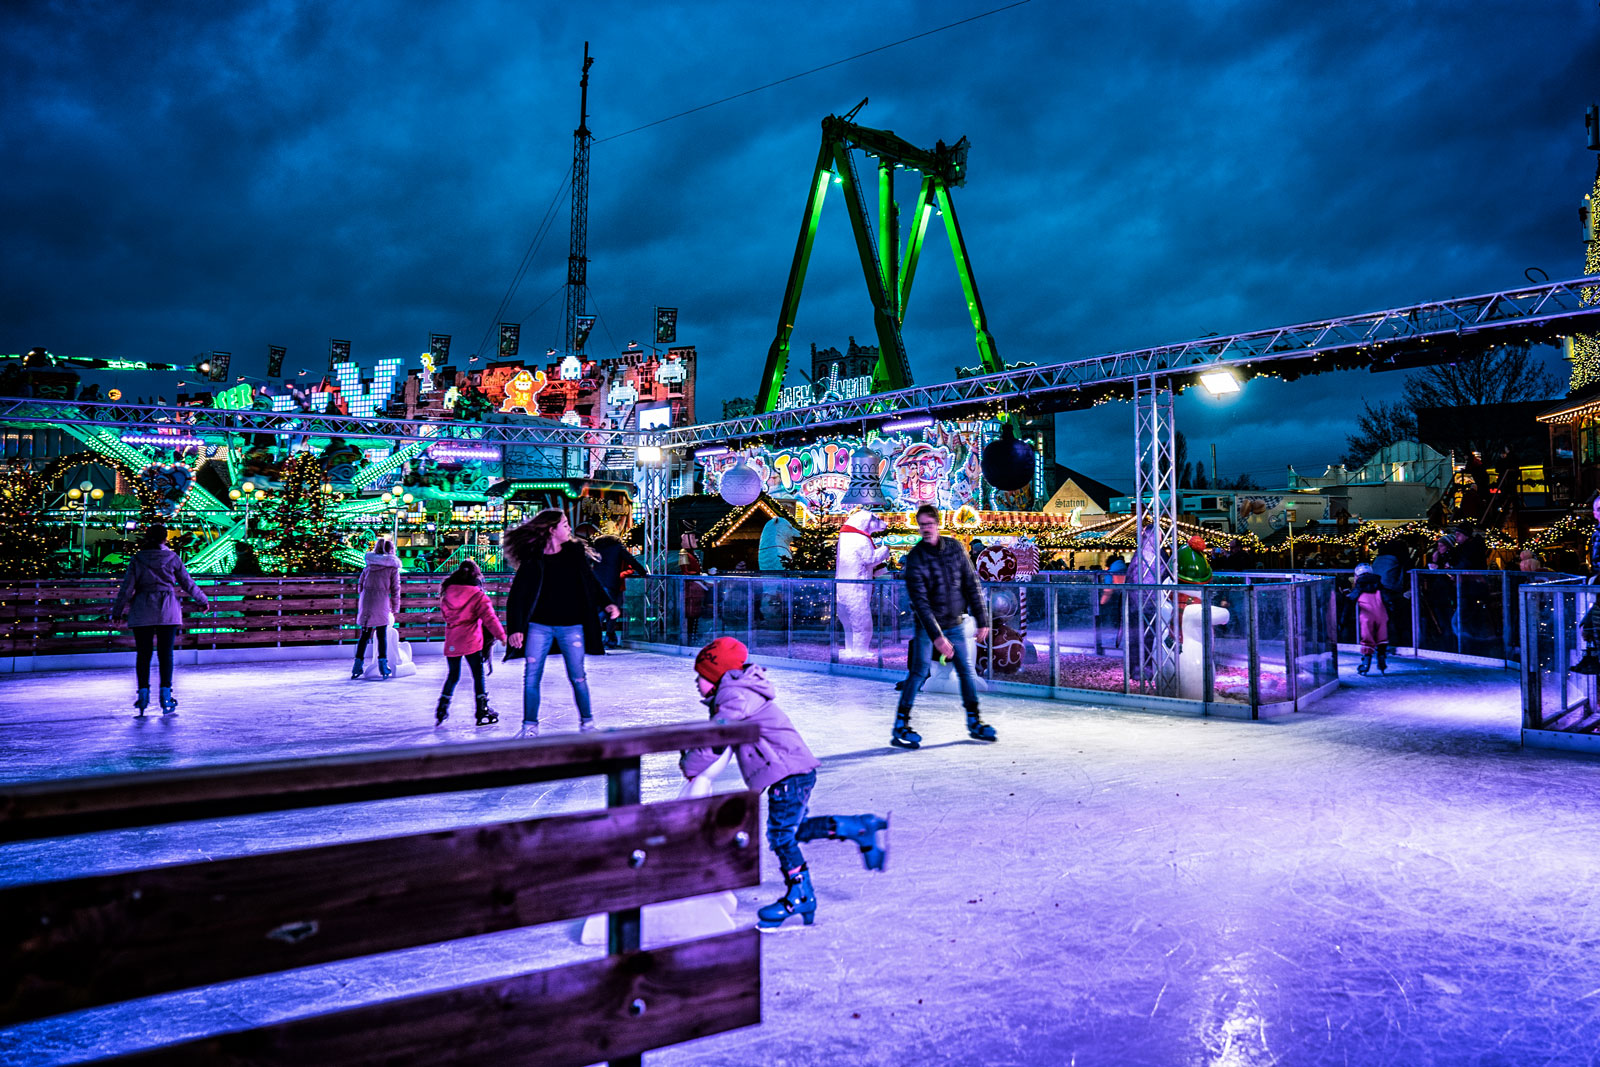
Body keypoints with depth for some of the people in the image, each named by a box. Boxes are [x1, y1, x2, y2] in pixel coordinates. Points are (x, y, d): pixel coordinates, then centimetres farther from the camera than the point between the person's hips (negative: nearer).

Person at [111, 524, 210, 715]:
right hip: (167, 612, 0)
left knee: (143, 653, 7)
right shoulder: (172, 558, 0)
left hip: (142, 612, 0)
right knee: (165, 652, 3)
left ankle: (143, 693, 7)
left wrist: (117, 611, 9)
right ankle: (165, 694, 1)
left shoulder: (137, 560, 0)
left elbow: (127, 588, 0)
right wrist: (203, 601, 20)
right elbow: (188, 583, 7)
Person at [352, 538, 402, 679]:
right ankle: (383, 666, 0)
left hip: (365, 602, 4)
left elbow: (360, 585, 15)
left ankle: (357, 667, 9)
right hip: (382, 603, -4)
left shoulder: (369, 564, 14)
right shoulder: (392, 566, 1)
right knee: (382, 635, 2)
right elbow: (395, 589, 0)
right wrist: (395, 609, 7)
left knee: (364, 635, 10)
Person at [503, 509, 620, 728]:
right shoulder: (532, 559, -4)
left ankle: (587, 721, 21)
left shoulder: (575, 553, 3)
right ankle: (530, 725, 14)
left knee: (577, 677, 3)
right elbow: (517, 595, -4)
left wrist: (606, 603, -2)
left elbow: (591, 582, 12)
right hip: (539, 626, -1)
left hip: (571, 626, 1)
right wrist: (515, 628, -12)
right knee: (531, 677, 0)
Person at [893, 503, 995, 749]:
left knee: (967, 671, 7)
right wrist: (936, 636, -27)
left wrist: (982, 620, 0)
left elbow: (972, 585, 2)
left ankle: (974, 723, 21)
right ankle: (900, 726, -1)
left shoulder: (955, 547, -5)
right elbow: (920, 601, -21)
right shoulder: (915, 558, -16)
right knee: (919, 672, -8)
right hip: (928, 626, -4)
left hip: (958, 623, 4)